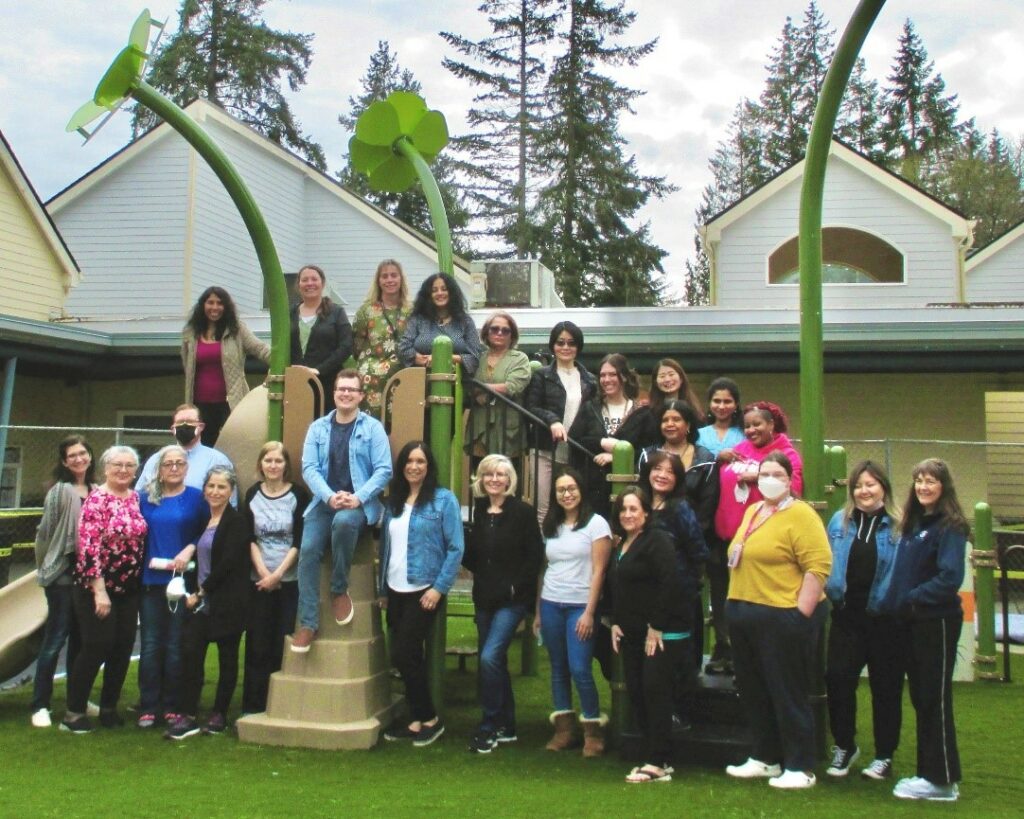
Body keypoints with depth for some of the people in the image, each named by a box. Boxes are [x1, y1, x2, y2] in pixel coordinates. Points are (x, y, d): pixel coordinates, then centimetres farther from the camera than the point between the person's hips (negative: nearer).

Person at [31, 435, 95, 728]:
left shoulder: (96, 491, 7)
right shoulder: (60, 491, -9)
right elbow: (45, 532, -6)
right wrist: (45, 567, -1)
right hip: (63, 574, -5)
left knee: (79, 639, 13)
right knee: (55, 639, -3)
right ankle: (40, 705, 6)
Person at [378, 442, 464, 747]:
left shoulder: (444, 499, -6)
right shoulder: (393, 502, 10)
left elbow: (456, 548, -9)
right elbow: (386, 547, 13)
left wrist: (439, 588, -14)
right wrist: (382, 588, 11)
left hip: (424, 591, -6)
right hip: (396, 591, 6)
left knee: (403, 655, -7)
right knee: (408, 656, 10)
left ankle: (429, 718, 10)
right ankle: (417, 719, 22)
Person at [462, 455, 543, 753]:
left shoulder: (523, 512, -7)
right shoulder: (479, 512, 9)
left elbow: (534, 556, -9)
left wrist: (515, 586, -14)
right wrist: (480, 574, -1)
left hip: (512, 599, -6)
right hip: (484, 598, 6)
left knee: (490, 657, -17)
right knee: (495, 661, 12)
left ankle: (490, 726, -4)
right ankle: (506, 727, 24)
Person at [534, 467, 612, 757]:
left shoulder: (596, 523, -3)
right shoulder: (551, 527, 13)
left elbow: (598, 571, -8)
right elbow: (545, 570, 14)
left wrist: (589, 612, -13)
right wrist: (538, 611, 10)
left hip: (580, 606, -5)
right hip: (550, 604, 5)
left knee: (580, 669, -10)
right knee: (558, 668, 9)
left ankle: (593, 730, 5)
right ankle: (563, 729, 17)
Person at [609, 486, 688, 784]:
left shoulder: (657, 541, -12)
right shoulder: (622, 545, 16)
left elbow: (669, 585, -20)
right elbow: (617, 589, 22)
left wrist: (656, 627, -19)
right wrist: (615, 623, 11)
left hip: (663, 633, -9)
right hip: (632, 634, 9)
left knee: (655, 693, -7)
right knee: (636, 694, 8)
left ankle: (658, 764, -1)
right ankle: (653, 756, 17)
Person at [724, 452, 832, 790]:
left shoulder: (800, 515, -11)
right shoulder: (751, 512, 15)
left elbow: (819, 566, -18)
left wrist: (801, 613, -20)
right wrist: (736, 605, 18)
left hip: (782, 618, -8)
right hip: (744, 615, 9)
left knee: (788, 694, 0)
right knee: (754, 692, 15)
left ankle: (801, 768, 11)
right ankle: (765, 758, 29)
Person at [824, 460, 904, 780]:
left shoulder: (899, 525, -6)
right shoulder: (839, 522, 6)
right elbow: (826, 562, 15)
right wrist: (831, 588, 4)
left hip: (885, 619, -3)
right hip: (846, 616, 3)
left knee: (885, 687, 8)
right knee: (837, 678, -3)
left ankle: (884, 756, 22)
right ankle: (844, 746, 17)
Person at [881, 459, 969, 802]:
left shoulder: (950, 527, -12)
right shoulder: (912, 523, 11)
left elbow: (950, 578, -20)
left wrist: (911, 599, -17)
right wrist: (895, 601, 3)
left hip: (938, 622, -8)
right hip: (913, 622, 8)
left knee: (935, 699, -1)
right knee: (921, 698, 13)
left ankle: (942, 780, 9)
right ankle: (928, 772, 23)